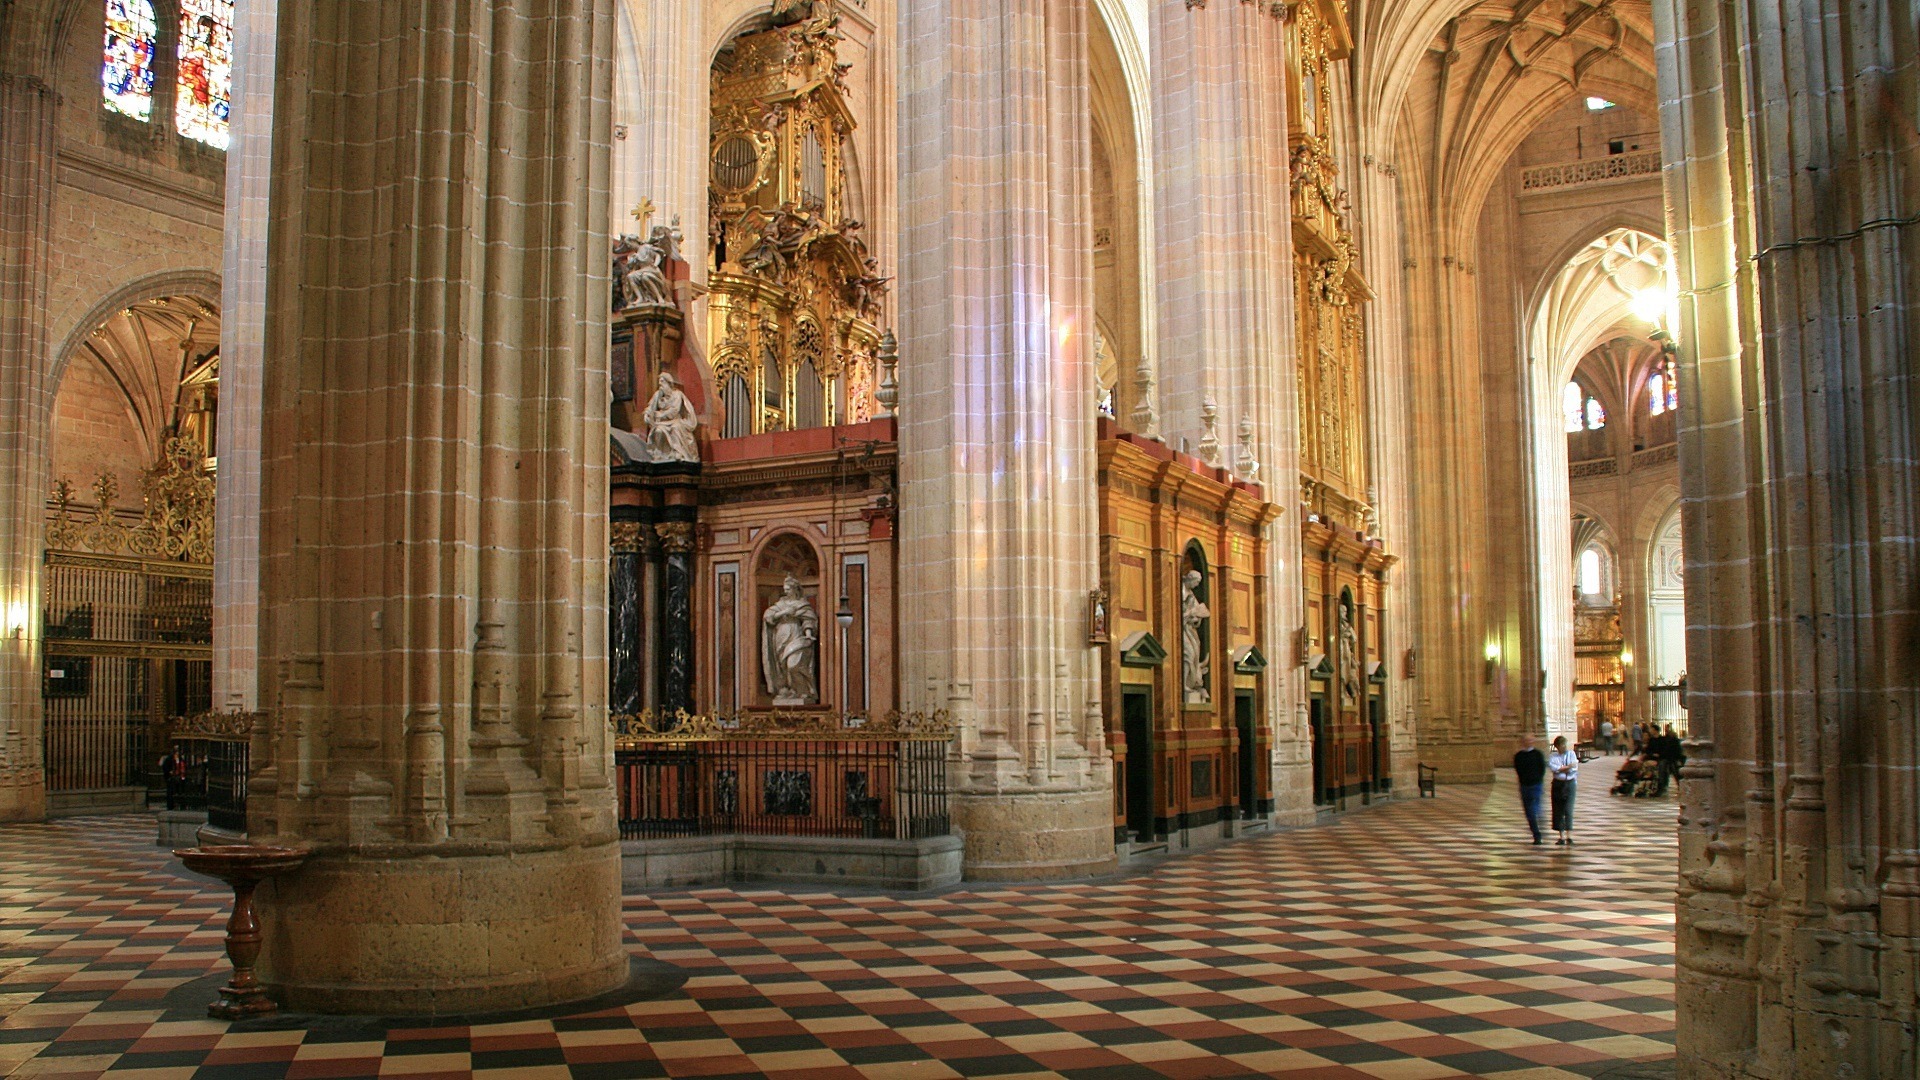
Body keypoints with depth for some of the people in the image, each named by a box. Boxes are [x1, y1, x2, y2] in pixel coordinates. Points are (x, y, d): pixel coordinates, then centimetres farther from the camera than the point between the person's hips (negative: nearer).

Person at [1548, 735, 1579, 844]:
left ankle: (1569, 836, -8)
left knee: (1568, 810, -9)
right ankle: (1562, 836, 12)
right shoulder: (1552, 756, 2)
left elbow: (1574, 768, -8)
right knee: (1558, 810, 4)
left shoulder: (1571, 754, 3)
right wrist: (1568, 767, -13)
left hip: (1570, 783, -1)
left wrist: (1560, 769, -7)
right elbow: (1552, 768, -15)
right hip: (1557, 784, 1)